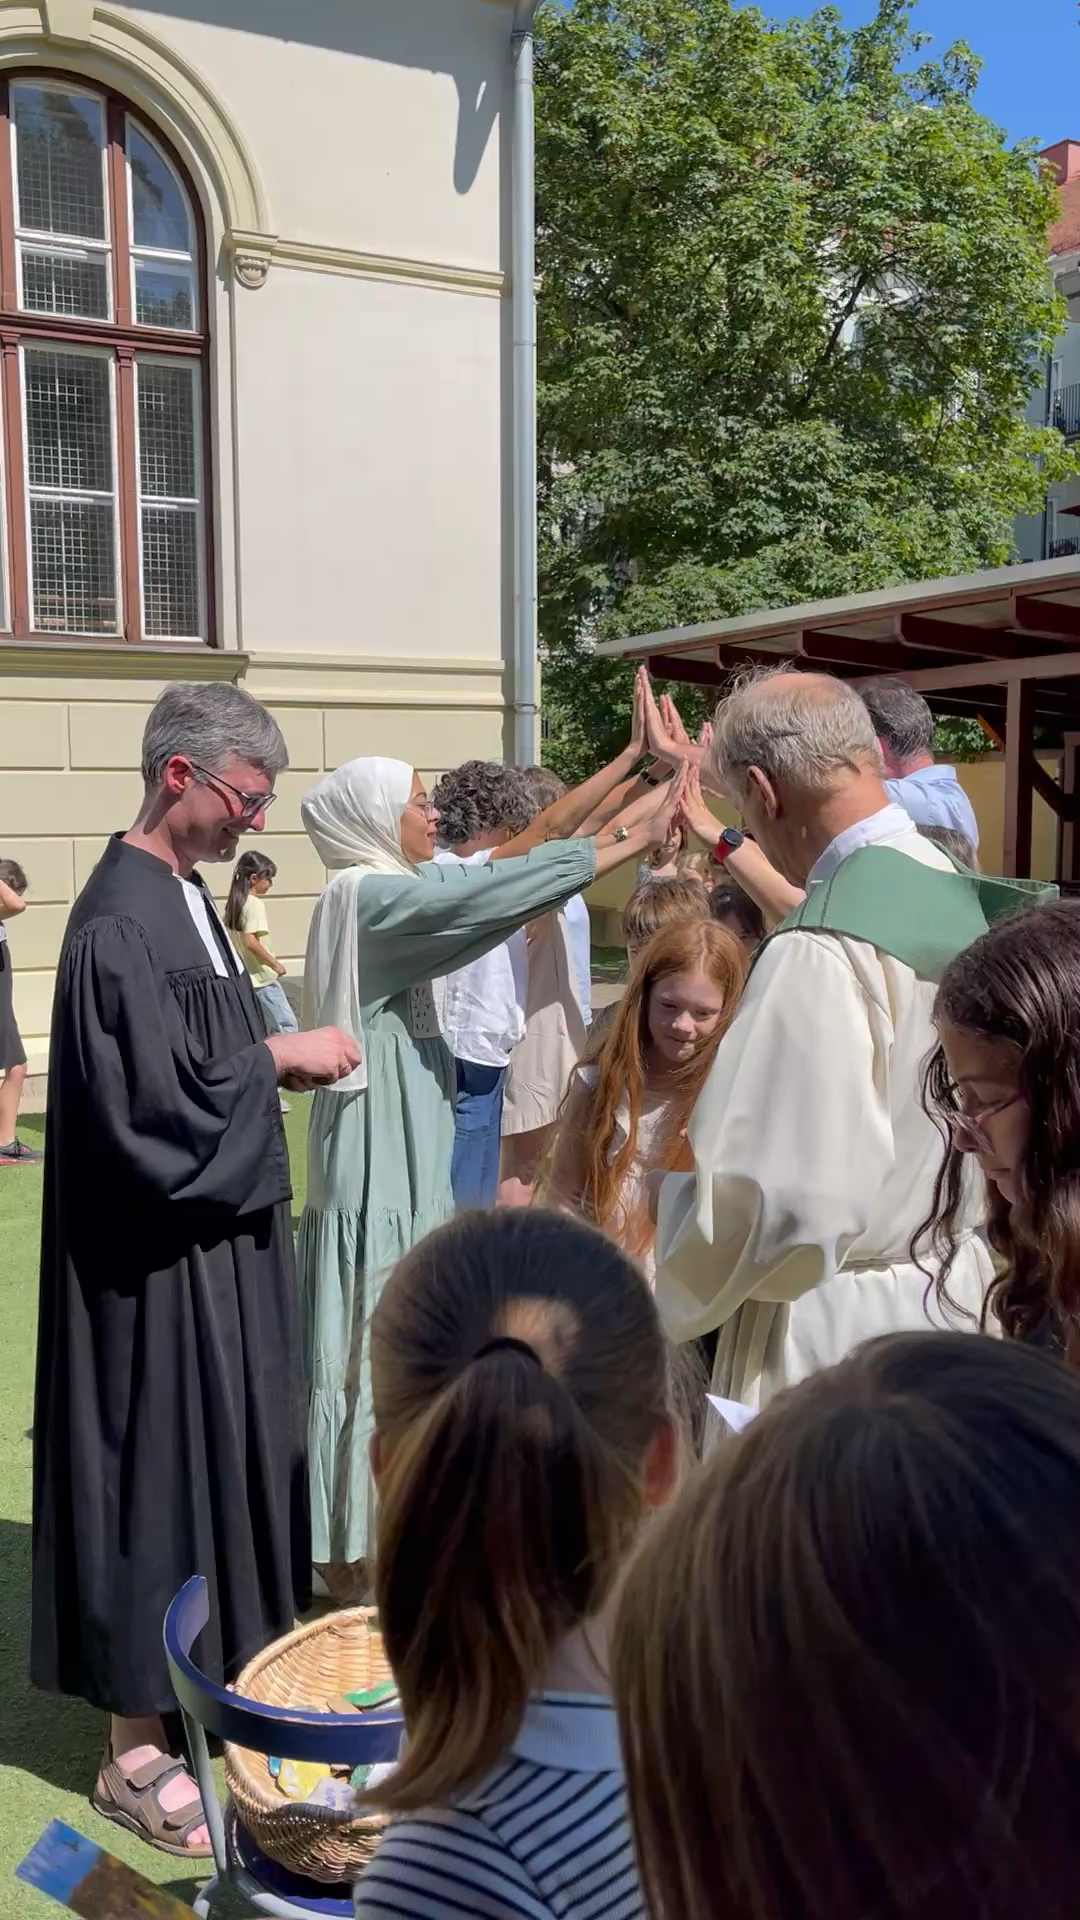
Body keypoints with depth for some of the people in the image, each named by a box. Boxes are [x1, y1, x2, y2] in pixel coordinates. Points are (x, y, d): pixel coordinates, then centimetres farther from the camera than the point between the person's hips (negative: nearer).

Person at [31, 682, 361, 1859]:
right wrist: (279, 1057, -15)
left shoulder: (186, 898, 9)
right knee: (156, 1466, 1)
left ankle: (215, 1664, 36)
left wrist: (276, 1061, 1)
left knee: (224, 1452, 19)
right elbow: (151, 1100, -26)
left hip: (218, 1239, 10)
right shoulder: (117, 924, -21)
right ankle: (136, 1748, 16)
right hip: (157, 1262, -9)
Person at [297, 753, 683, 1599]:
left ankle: (377, 1539, 28)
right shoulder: (365, 897, -17)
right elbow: (498, 889, -26)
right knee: (377, 1350, -1)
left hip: (408, 1164, 10)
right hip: (381, 1170, -10)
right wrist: (640, 835, -24)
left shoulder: (395, 894, 12)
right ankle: (358, 1556, 12)